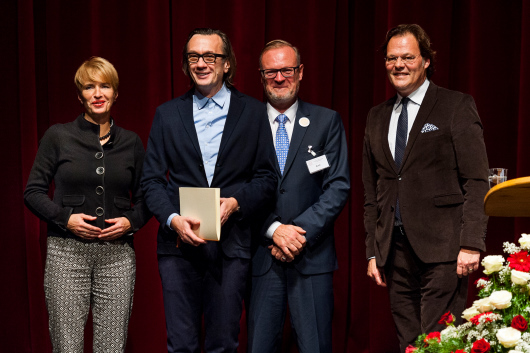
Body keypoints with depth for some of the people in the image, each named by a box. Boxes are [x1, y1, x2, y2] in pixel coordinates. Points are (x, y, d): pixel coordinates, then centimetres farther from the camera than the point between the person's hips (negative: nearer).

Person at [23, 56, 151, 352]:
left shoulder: (131, 142, 9)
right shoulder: (58, 136, 3)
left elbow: (144, 198, 15)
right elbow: (33, 192, 4)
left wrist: (131, 221, -5)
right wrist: (65, 218, -11)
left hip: (118, 254, 2)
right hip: (68, 251, -2)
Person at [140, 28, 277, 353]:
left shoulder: (253, 112, 6)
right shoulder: (167, 114, 10)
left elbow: (267, 177, 5)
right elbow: (152, 179, 6)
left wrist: (235, 202, -13)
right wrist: (173, 219, -11)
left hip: (231, 244, -1)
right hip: (179, 242, 1)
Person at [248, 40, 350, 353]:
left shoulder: (327, 122, 6)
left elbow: (339, 187, -1)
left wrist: (301, 232, -11)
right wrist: (274, 229, -11)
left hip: (312, 256, -1)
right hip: (262, 256, 1)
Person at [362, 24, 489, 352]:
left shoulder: (457, 106, 0)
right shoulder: (377, 116, 16)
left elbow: (477, 182, -6)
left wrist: (471, 244, -14)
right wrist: (373, 251, 13)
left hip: (442, 248, -5)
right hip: (395, 250, 5)